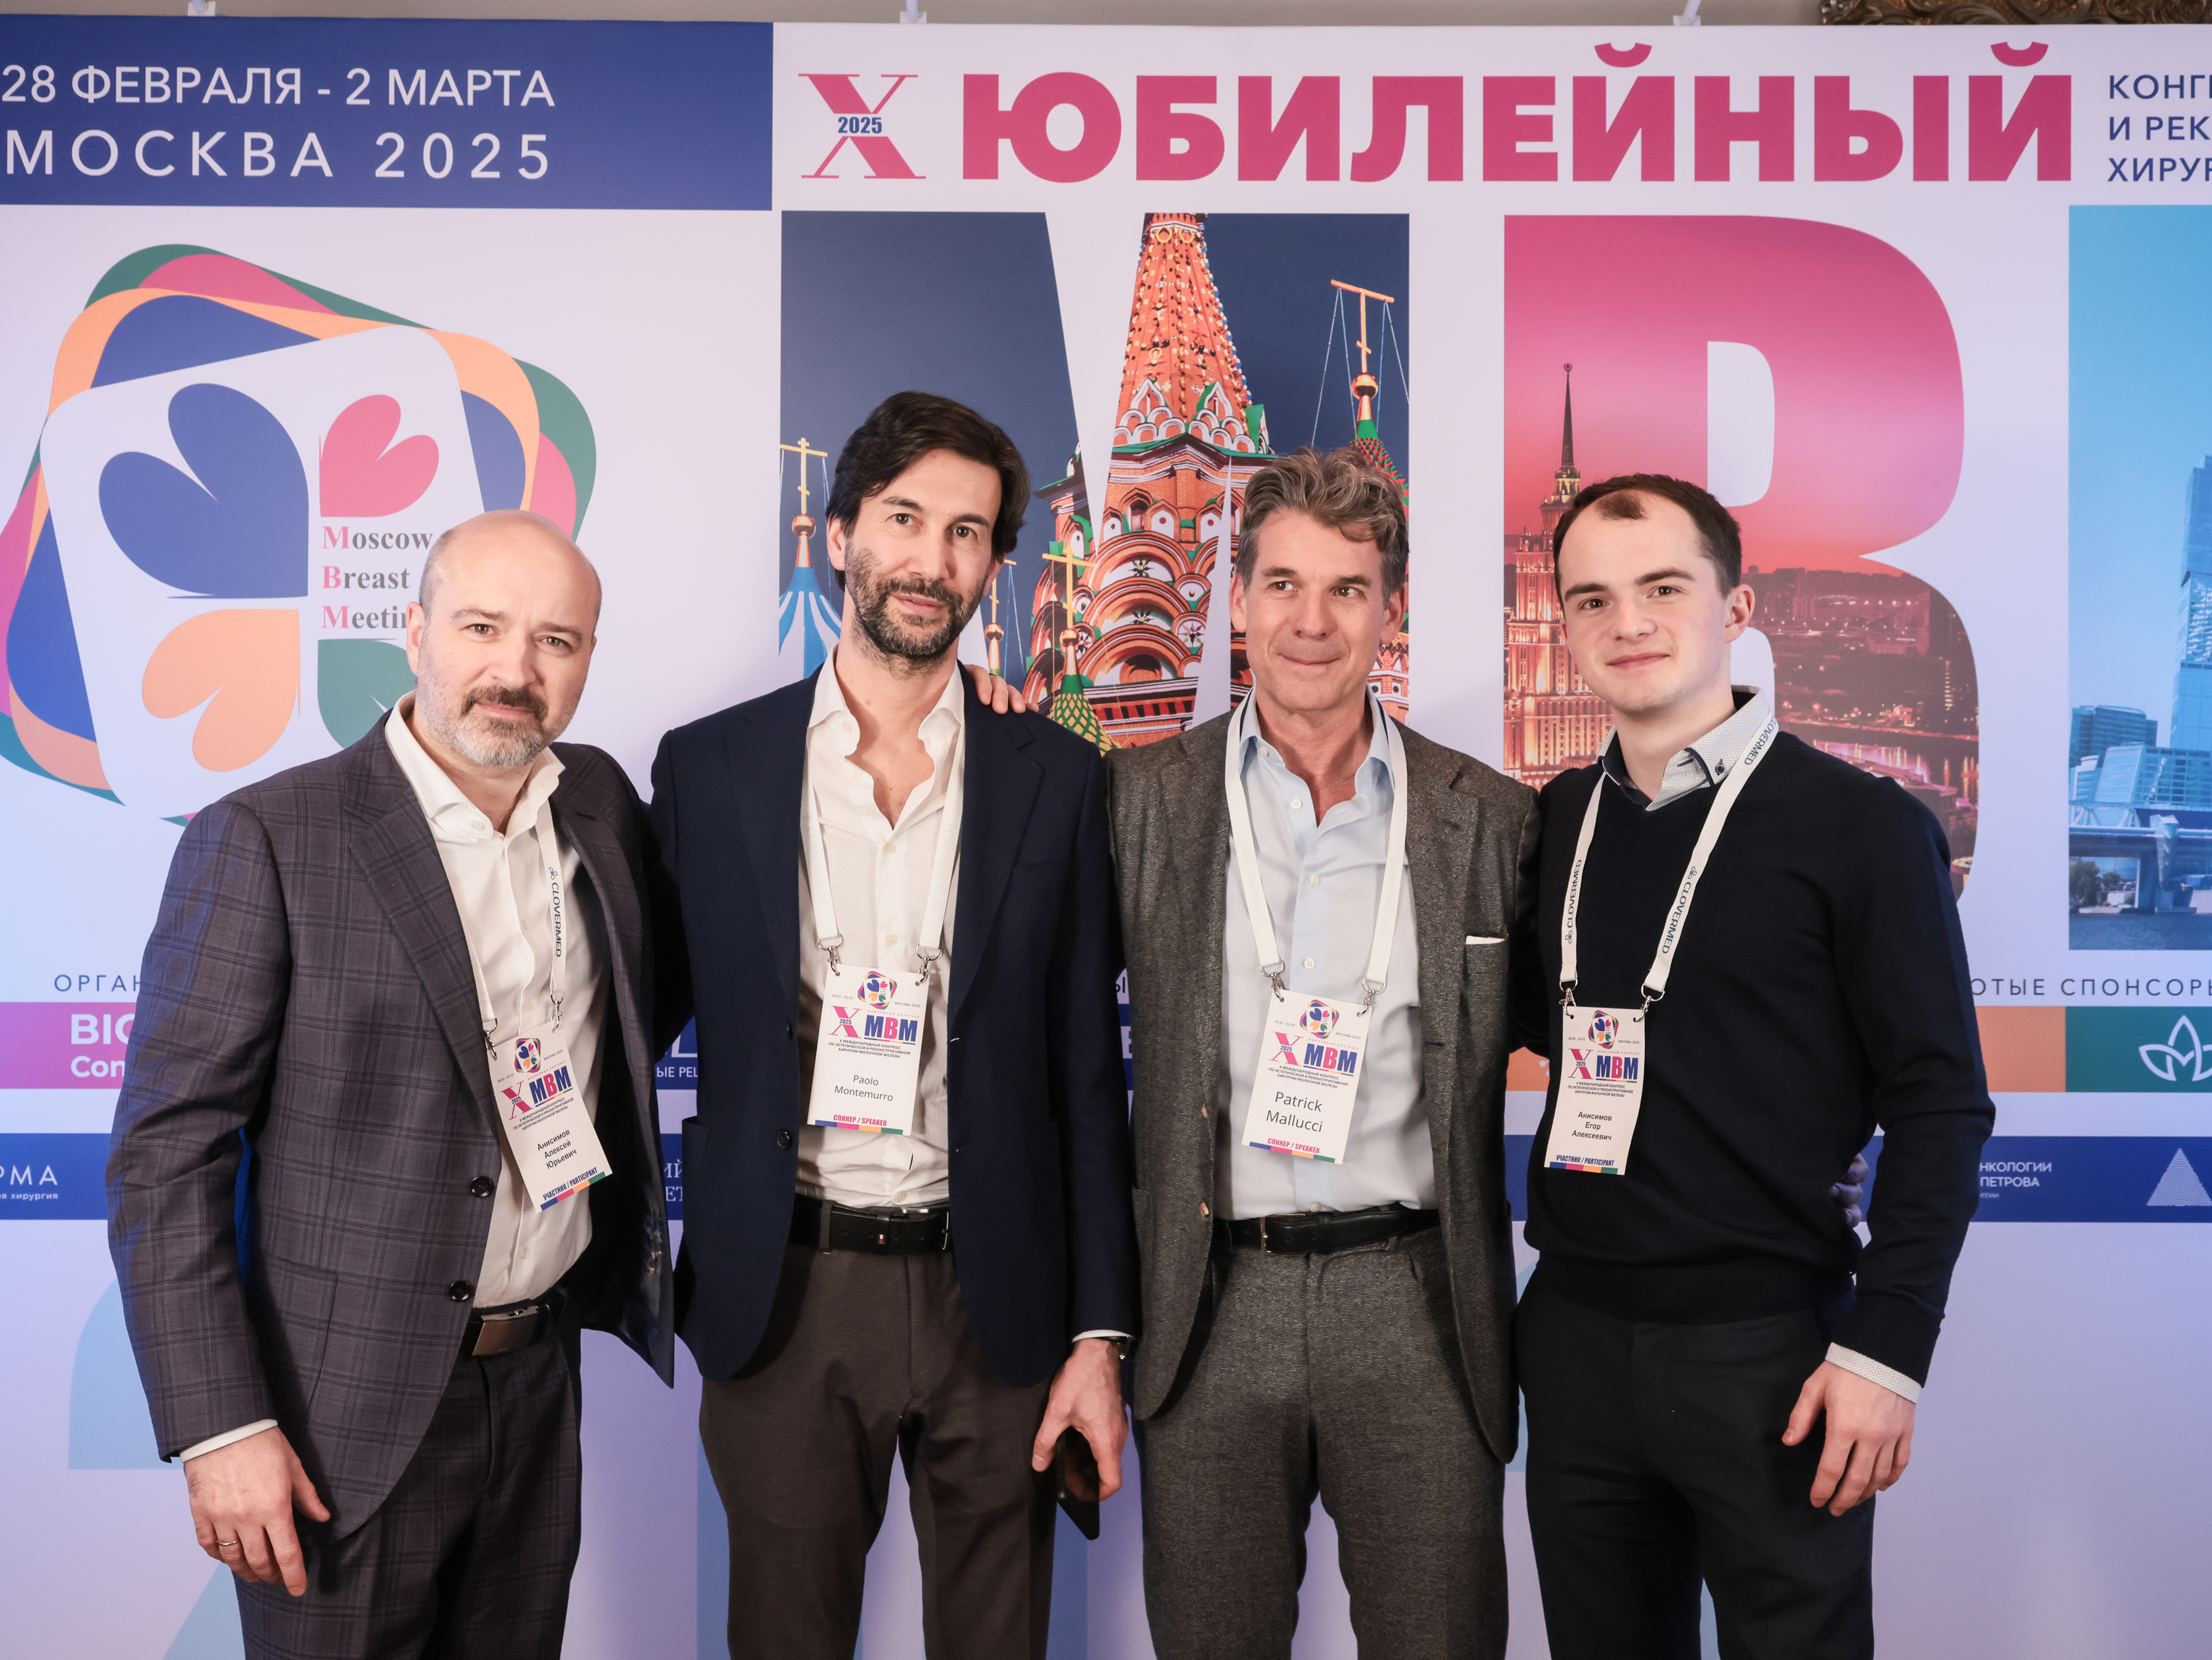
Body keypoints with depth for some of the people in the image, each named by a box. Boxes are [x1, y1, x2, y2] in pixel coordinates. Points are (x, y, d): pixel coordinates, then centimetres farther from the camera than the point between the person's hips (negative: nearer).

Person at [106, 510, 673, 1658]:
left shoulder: (604, 804, 2)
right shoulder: (262, 842, -13)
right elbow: (166, 1152, -13)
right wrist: (220, 1428, -16)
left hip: (541, 1380, 5)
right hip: (348, 1411, -5)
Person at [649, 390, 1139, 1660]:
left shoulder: (1056, 780, 1)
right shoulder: (709, 767, 1)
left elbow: (1088, 1070, 1)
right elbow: (643, 1020, 7)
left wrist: (1099, 1333, -1)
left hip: (993, 1301, 0)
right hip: (782, 1302, 0)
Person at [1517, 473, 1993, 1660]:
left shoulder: (1860, 826, -7)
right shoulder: (1553, 821, 6)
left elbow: (1937, 1103, -8)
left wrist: (1887, 1345, -13)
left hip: (1767, 1349, -4)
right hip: (1575, 1338, 4)